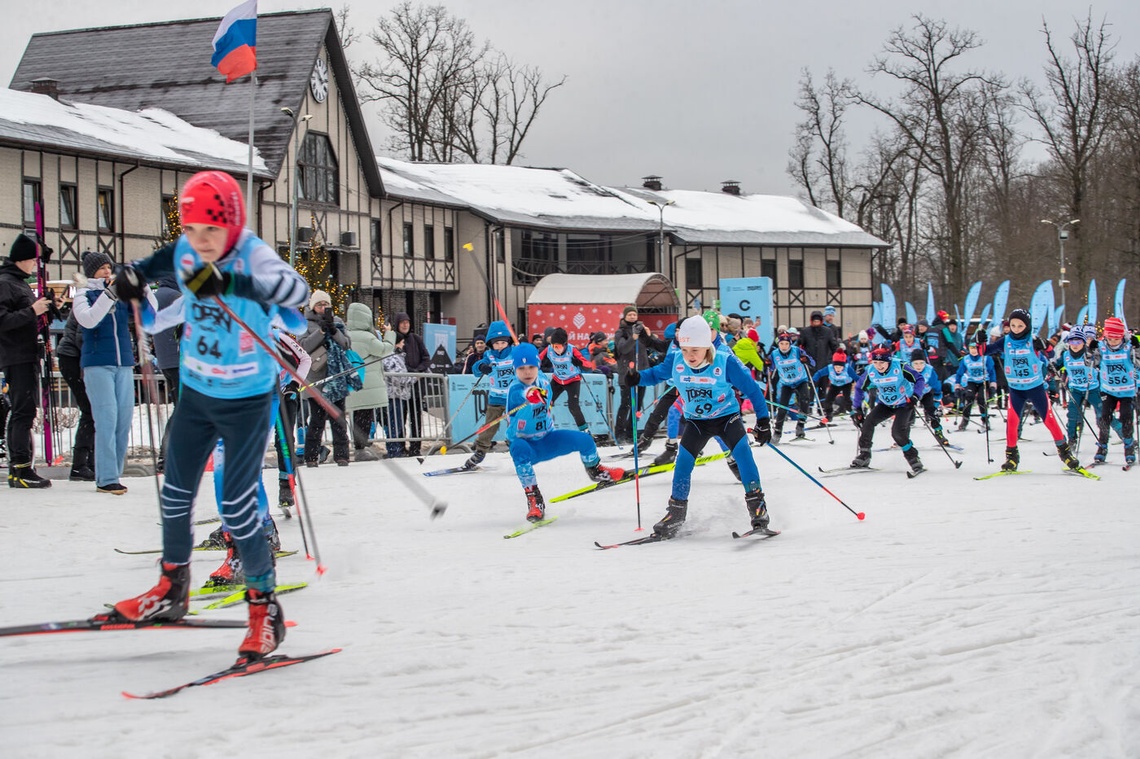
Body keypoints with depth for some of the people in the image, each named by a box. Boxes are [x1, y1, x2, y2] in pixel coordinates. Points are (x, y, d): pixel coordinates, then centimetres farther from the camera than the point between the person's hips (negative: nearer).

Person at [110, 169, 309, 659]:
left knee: (237, 507, -8)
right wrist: (137, 272, 0)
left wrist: (233, 281, -54)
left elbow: (297, 291, -43)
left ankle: (264, 605, 9)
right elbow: (168, 259, 19)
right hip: (195, 392, 6)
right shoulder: (187, 252, -7)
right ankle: (171, 590, 33)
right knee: (176, 494, 14)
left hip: (246, 400, -6)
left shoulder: (253, 255, -23)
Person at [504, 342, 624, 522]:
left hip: (547, 440, 5)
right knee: (519, 448, -38)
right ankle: (534, 498, -27)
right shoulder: (514, 389, -25)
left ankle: (595, 470, 27)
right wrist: (531, 397, -69)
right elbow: (519, 395, -50)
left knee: (584, 440, -8)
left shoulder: (543, 382, -5)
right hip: (527, 446, -5)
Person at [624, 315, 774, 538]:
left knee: (742, 452, -23)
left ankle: (757, 507, -16)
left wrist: (763, 420, -16)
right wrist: (637, 377, -19)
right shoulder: (675, 362, -15)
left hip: (727, 417, -3)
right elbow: (656, 374, 3)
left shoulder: (726, 363, -25)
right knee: (683, 460, -8)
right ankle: (675, 513, 6)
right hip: (696, 421, 3)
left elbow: (751, 388, -15)